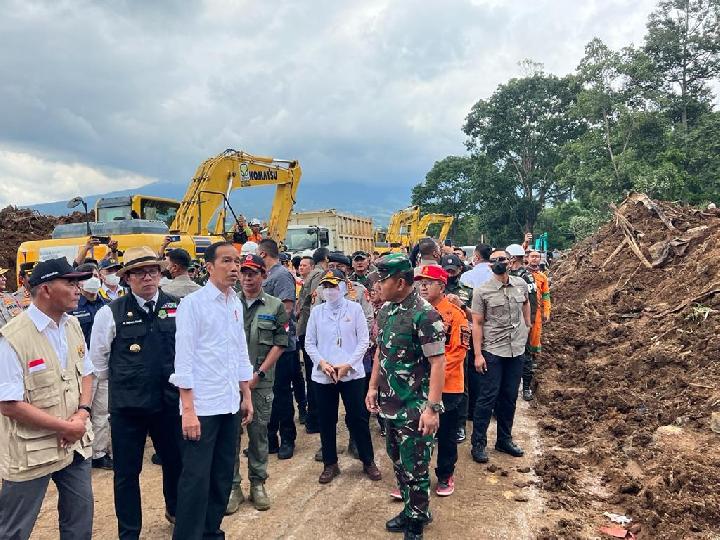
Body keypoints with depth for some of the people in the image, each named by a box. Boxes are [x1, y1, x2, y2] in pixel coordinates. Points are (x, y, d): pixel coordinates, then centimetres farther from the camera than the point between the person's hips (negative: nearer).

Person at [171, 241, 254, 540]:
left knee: (223, 475, 15)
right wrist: (188, 410, -15)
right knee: (196, 478, 0)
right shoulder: (193, 303, -9)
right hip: (202, 406, -6)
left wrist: (246, 396, 14)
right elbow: (183, 359, -12)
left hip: (230, 403, 7)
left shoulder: (236, 303, 9)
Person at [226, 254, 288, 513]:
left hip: (261, 381, 0)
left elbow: (280, 344, -1)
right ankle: (232, 486, 17)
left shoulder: (275, 307, 2)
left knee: (259, 433, 9)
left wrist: (259, 373, -7)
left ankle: (258, 484, 24)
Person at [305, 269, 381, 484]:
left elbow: (364, 340, -3)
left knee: (358, 418, 4)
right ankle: (330, 464, 25)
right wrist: (322, 363, -10)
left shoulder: (355, 309, -2)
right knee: (326, 420, 10)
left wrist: (347, 365, -12)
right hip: (322, 375, 2)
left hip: (352, 373, -2)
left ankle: (368, 462, 21)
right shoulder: (316, 312, 5)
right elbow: (309, 343, 6)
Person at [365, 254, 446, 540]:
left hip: (414, 409, -8)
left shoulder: (424, 315, -19)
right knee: (398, 463, 20)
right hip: (390, 405, 8)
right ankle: (410, 510, 39)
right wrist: (373, 387, 14)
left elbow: (437, 363, -19)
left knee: (415, 469, 5)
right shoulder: (385, 310, 5)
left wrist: (432, 408, -22)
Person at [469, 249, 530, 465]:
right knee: (487, 397, -1)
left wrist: (527, 325, 20)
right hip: (492, 351, -4)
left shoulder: (521, 284, 2)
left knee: (510, 397, 14)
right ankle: (478, 444, 12)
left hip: (517, 350, 4)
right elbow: (477, 323, -9)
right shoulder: (482, 291, -10)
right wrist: (478, 354, -12)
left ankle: (505, 439, 30)